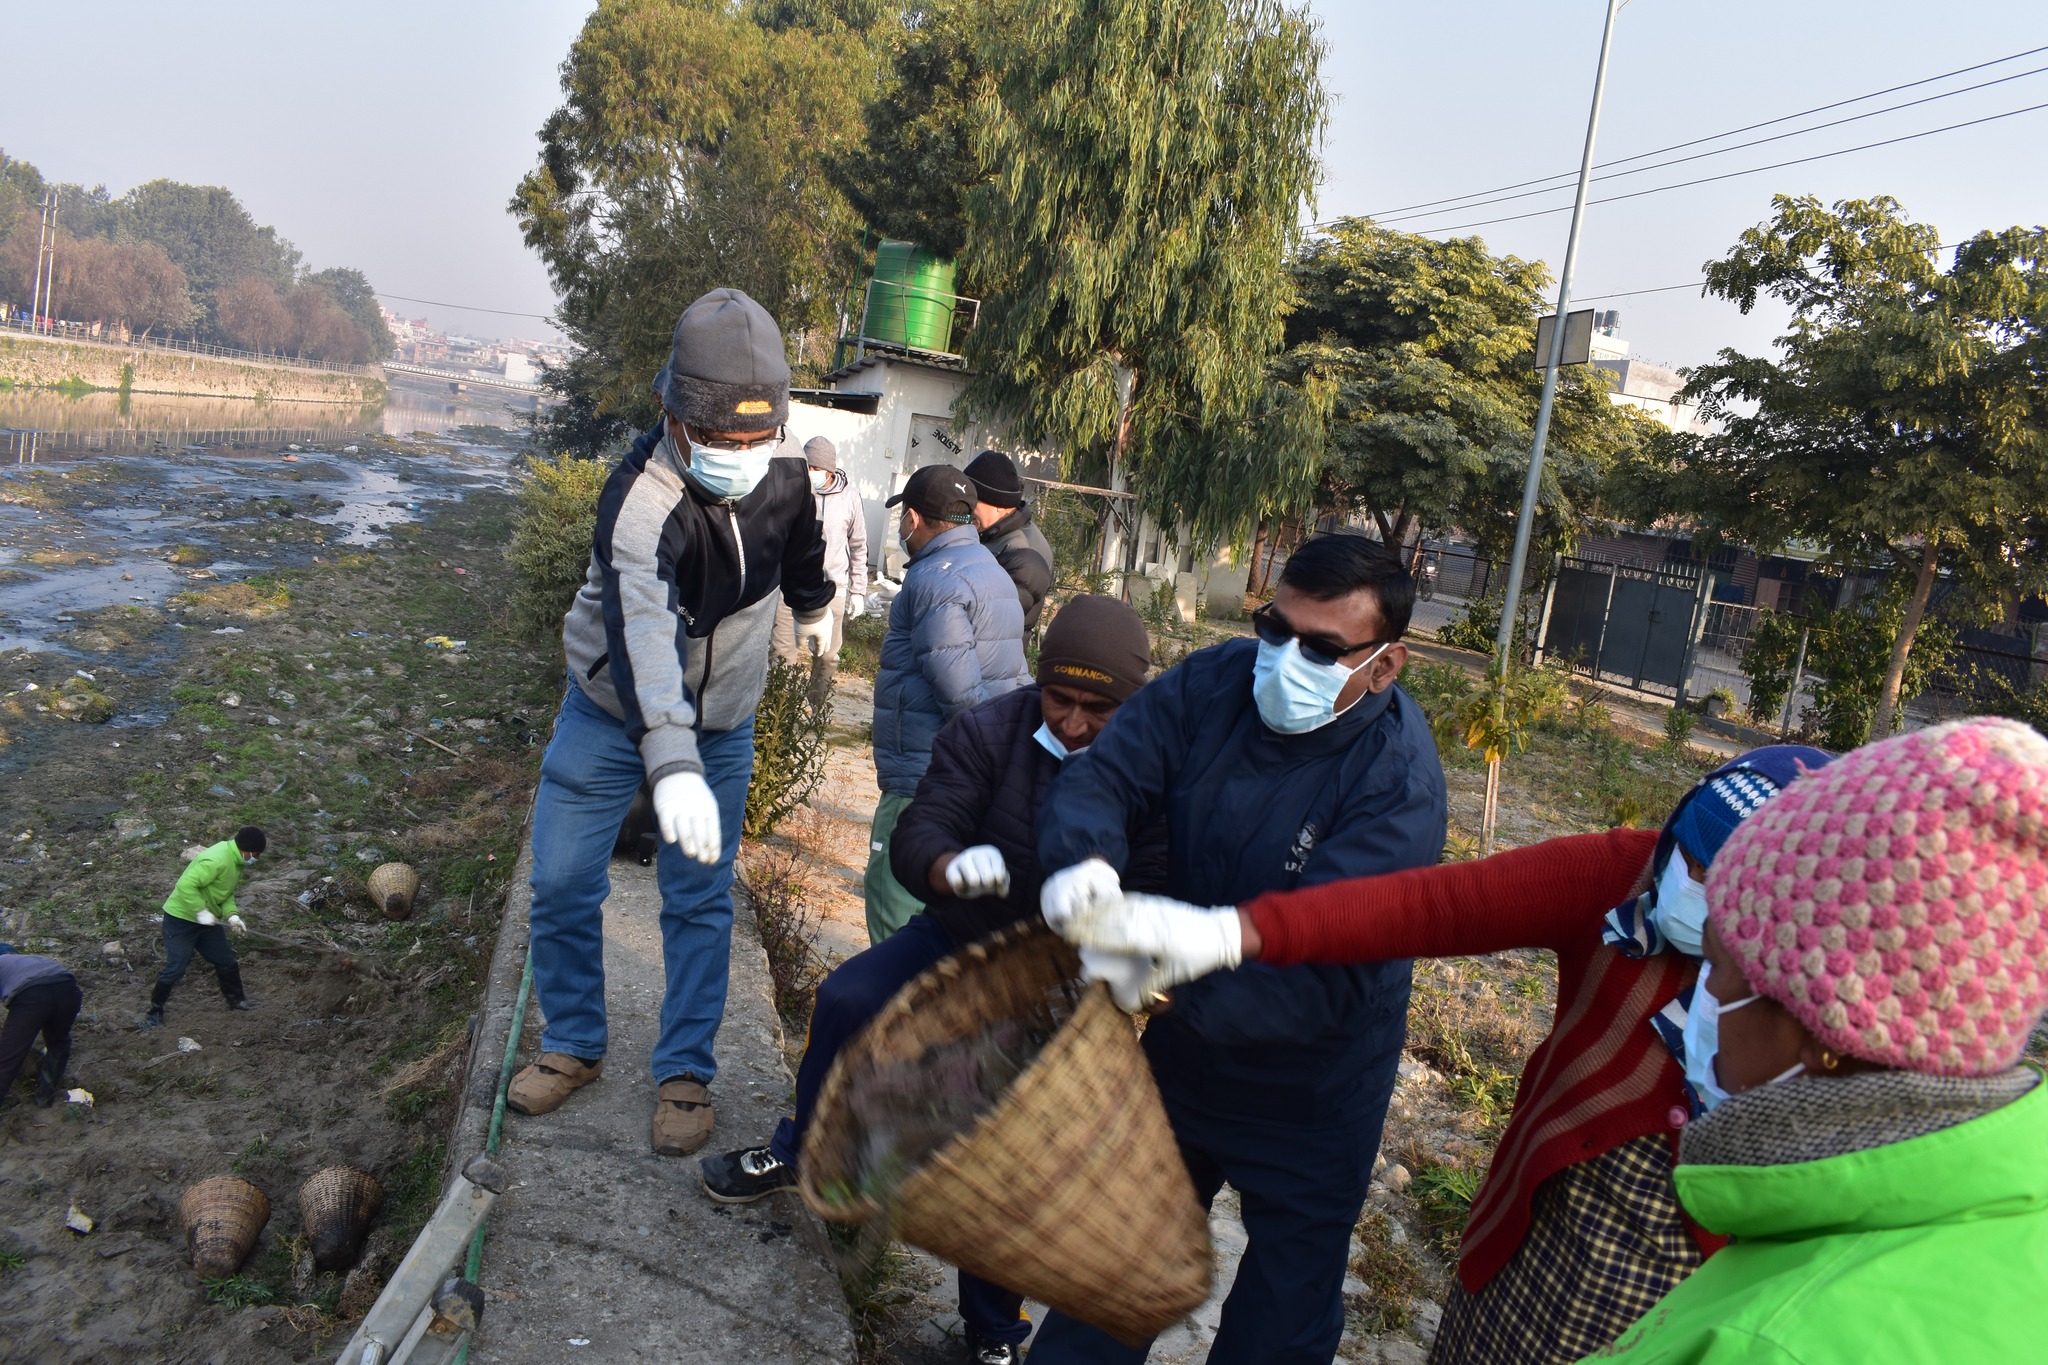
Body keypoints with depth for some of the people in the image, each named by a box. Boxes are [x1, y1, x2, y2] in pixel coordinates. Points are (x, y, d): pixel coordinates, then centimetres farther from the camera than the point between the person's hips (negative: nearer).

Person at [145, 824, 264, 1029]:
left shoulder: (236, 861, 2)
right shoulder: (216, 861, -30)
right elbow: (185, 885, -34)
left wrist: (232, 914, -5)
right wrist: (201, 911, -30)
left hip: (206, 920, 9)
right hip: (181, 919, -9)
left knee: (226, 960, 14)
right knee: (175, 968, -6)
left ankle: (236, 999, 31)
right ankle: (155, 1011, 9)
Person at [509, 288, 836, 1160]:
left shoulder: (785, 477, -13)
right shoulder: (640, 503, -32)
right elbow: (644, 635, -47)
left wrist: (814, 606, 30)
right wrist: (671, 766, -60)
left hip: (720, 727, 3)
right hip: (614, 713, -2)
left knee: (700, 901, 3)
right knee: (563, 883, 2)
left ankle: (685, 1073, 15)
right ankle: (573, 1046, 24)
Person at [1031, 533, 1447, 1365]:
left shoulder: (1399, 786, -28)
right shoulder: (1217, 682, -13)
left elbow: (1319, 972, -35)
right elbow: (1105, 775, -17)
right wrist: (1082, 855, -40)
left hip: (1307, 1101, -4)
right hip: (1180, 1058, 4)